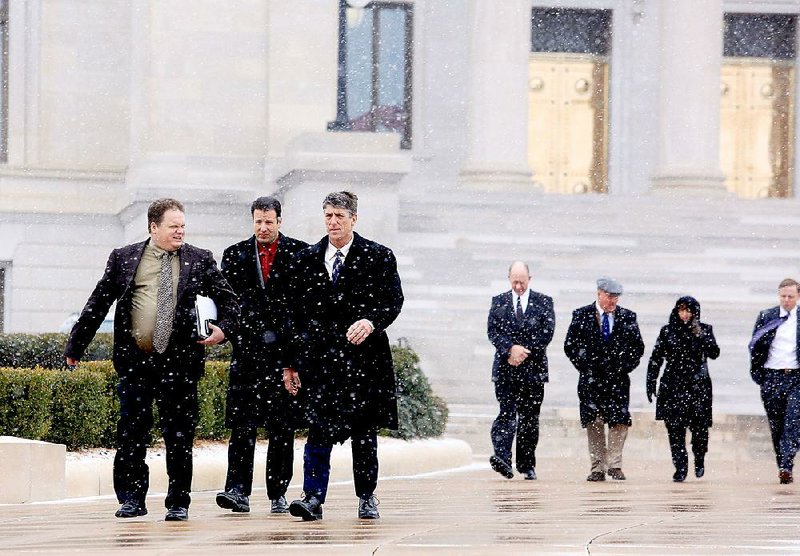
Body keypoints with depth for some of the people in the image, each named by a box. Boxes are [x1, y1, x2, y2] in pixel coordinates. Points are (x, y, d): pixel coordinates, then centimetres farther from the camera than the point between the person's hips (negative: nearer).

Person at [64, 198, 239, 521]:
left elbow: (228, 300, 12)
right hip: (135, 360, 0)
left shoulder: (200, 261, 7)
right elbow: (98, 303, 11)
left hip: (179, 361, 0)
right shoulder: (124, 258, 7)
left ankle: (178, 503, 10)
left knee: (179, 437, 2)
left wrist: (224, 329, -7)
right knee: (131, 433, 1)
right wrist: (75, 346, 10)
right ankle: (132, 500, 10)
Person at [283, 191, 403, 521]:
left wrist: (371, 322, -22)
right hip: (319, 357, 1)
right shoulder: (306, 260, 10)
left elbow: (394, 301, -1)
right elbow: (295, 314, 10)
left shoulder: (378, 257, 4)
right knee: (318, 428, -9)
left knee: (364, 431, 7)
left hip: (363, 356, -1)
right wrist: (291, 362, 7)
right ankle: (313, 498, -13)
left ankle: (367, 498, 17)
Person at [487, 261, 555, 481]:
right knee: (506, 413, -13)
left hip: (533, 368, 0)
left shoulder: (543, 302, 7)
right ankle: (502, 458, -25)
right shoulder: (498, 302, 10)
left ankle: (527, 465, 11)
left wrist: (524, 352, -10)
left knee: (530, 418, 4)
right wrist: (511, 349, -15)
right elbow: (493, 331, 1)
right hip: (505, 368, 0)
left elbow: (546, 332, -2)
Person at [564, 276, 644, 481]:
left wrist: (625, 366, 0)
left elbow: (638, 347, 11)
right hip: (591, 379, -1)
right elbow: (570, 345, 4)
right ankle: (598, 468, 4)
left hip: (618, 379, 1)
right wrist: (586, 367, -3)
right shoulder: (582, 316, 4)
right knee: (593, 424, 0)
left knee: (619, 421, -9)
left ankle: (614, 465, -4)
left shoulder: (627, 317, 8)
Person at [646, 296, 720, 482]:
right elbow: (656, 359, 11)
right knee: (675, 428, -8)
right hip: (673, 386, 1)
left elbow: (714, 353, -6)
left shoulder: (704, 330, 7)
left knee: (699, 427, -4)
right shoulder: (667, 331, 8)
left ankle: (699, 460, 23)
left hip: (698, 386, -1)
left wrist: (699, 334, -17)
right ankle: (680, 468, -3)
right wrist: (651, 383, 6)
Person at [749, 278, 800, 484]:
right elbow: (755, 346, 9)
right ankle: (783, 466, 11)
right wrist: (757, 373, 3)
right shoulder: (766, 317, 6)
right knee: (776, 426, 4)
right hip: (772, 377, 2)